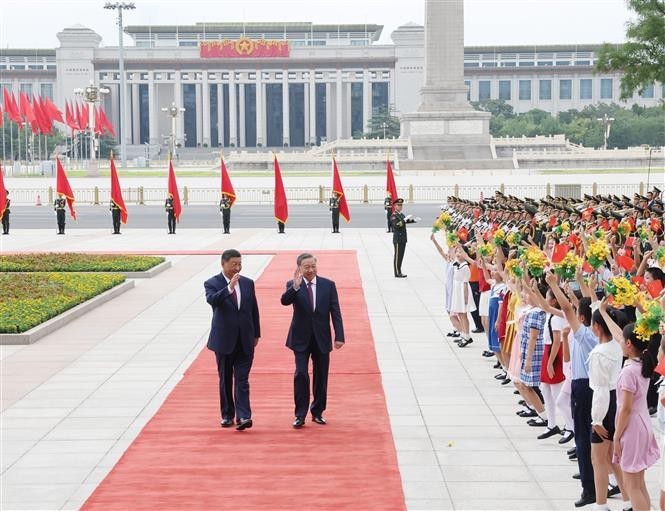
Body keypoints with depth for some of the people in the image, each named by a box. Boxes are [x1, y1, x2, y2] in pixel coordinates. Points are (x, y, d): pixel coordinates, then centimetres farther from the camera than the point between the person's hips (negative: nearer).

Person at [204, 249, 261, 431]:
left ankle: (243, 416, -11)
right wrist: (229, 288, -39)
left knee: (242, 380, -4)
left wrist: (256, 334, 12)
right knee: (225, 380, 9)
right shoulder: (212, 283, -5)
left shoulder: (248, 283, 6)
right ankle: (227, 415, 19)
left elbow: (254, 309, 12)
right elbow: (212, 300, -27)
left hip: (245, 340, 2)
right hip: (224, 340, -2)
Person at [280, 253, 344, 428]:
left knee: (321, 377, 8)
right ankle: (300, 415, -3)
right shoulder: (293, 285, -3)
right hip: (301, 338, -2)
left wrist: (339, 336, -6)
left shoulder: (328, 285, 0)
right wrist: (295, 287, -39)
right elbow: (285, 301, -22)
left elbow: (335, 312, 0)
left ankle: (318, 412, 22)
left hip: (322, 339, 2)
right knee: (301, 375, -10)